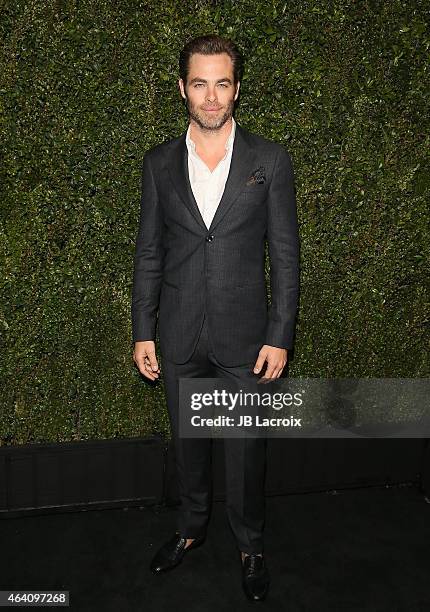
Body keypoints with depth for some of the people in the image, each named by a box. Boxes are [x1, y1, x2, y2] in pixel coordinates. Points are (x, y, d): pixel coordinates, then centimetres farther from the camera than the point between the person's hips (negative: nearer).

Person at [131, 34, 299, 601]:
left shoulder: (270, 160, -4)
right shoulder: (159, 163, 2)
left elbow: (285, 254, -4)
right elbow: (148, 253, 5)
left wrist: (280, 336, -8)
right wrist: (142, 332, 2)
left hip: (245, 337, -2)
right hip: (180, 337, 2)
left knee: (246, 450, 10)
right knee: (187, 442, 19)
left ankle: (250, 544, 35)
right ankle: (192, 527, 44)